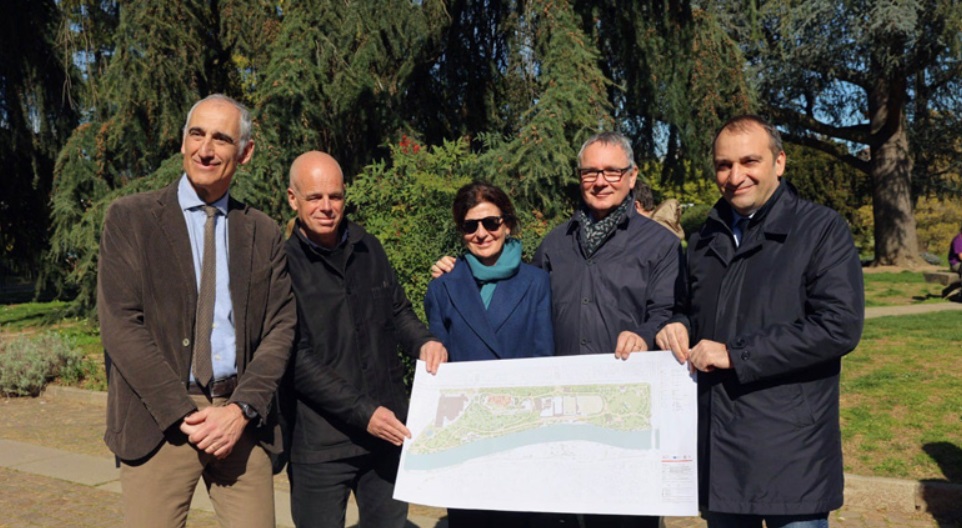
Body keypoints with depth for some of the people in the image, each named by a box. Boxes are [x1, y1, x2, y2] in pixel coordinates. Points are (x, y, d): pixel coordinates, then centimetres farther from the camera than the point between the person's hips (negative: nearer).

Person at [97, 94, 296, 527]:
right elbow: (119, 323, -6)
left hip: (241, 420, 2)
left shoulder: (265, 234, 8)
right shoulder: (130, 218, 1)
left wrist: (242, 408, -10)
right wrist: (184, 414, -12)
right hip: (159, 421, -2)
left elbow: (280, 328, 4)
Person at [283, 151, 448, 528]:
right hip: (320, 442, -4)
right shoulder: (283, 261, -9)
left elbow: (397, 311, 16)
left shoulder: (368, 249, 6)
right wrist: (362, 412, -19)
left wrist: (424, 342, -5)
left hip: (389, 428, 5)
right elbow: (296, 358, -14)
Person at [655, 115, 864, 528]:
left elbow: (839, 326, -17)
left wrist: (735, 355, -18)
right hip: (715, 444, 6)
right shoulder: (704, 240, 13)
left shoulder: (822, 229, -6)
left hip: (790, 450, -5)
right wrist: (679, 326, 0)